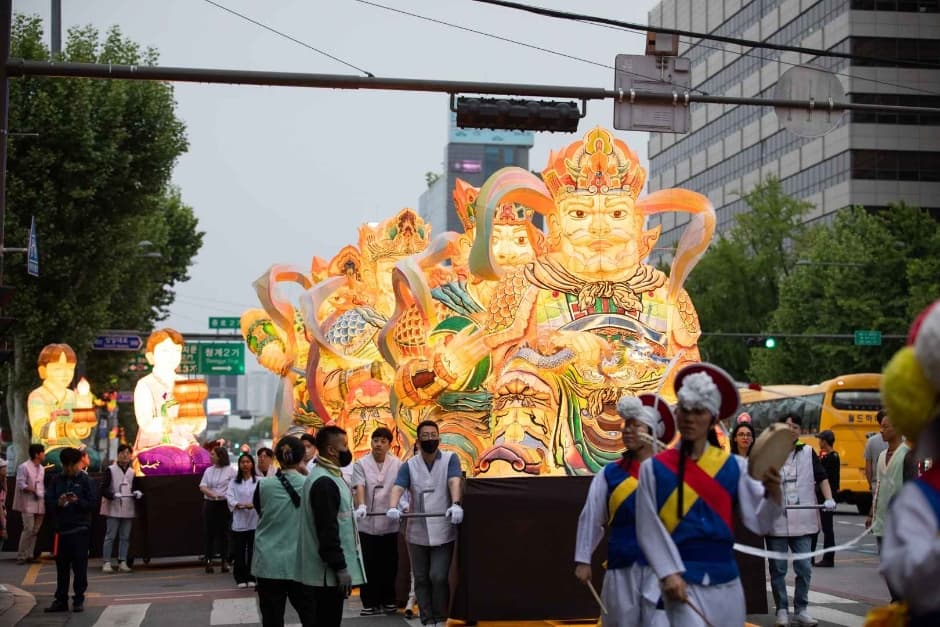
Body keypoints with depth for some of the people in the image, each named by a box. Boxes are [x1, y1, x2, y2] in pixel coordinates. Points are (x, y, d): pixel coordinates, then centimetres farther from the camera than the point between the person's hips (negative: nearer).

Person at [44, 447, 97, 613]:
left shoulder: (86, 480, 0)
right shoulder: (57, 480, 9)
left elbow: (93, 504, -3)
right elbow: (48, 502, 7)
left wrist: (77, 501, -19)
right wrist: (58, 503, -13)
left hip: (80, 529, -3)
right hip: (61, 528, 3)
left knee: (79, 566, -2)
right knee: (61, 566, 7)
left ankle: (79, 600, 6)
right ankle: (61, 600, 14)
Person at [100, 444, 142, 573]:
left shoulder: (132, 472, 11)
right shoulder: (111, 470, -2)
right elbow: (103, 489, -6)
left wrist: (137, 493, -5)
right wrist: (113, 495, -22)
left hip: (128, 509, 4)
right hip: (113, 509, -4)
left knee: (125, 537, 7)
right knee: (110, 536, -3)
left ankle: (122, 562, 12)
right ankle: (107, 563, 0)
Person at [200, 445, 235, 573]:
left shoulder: (230, 471, -2)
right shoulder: (208, 471, 9)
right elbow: (202, 486, 1)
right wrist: (212, 494, -17)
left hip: (224, 504, -3)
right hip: (209, 504, 3)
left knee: (223, 533, 0)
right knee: (209, 533, 4)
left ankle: (224, 561, 6)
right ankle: (208, 561, 7)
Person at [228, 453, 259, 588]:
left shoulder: (259, 481, 2)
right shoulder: (234, 482, 10)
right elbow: (229, 497, 0)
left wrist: (253, 504, -23)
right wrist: (239, 505, -17)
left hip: (254, 519, -1)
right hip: (239, 520, 1)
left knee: (252, 549, 2)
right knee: (239, 550, 1)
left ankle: (251, 577, 12)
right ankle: (240, 578, 9)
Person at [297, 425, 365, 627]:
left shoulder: (328, 477, 15)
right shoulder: (324, 483, -19)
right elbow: (327, 530, -23)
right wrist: (340, 568, -22)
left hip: (331, 568, 10)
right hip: (329, 570, -10)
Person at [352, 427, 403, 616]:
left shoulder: (397, 464, 3)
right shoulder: (361, 464, -1)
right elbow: (359, 487, -13)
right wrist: (361, 506, -31)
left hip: (389, 522, 1)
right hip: (367, 523, -1)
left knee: (389, 564, 8)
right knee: (369, 565, 3)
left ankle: (388, 600, 21)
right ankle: (370, 603, 11)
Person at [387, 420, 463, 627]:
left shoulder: (450, 459, 0)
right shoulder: (409, 465, 4)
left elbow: (454, 482, -17)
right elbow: (398, 488, -11)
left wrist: (455, 505, -36)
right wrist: (392, 508, -32)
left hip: (443, 531, -3)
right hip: (417, 532, 3)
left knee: (438, 577, -9)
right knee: (421, 579, 7)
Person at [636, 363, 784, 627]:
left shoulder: (733, 466, 5)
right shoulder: (654, 468, -1)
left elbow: (759, 522, -2)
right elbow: (649, 528, -3)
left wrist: (772, 493, -21)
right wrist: (668, 573, -12)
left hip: (726, 580, 3)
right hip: (682, 581, -3)